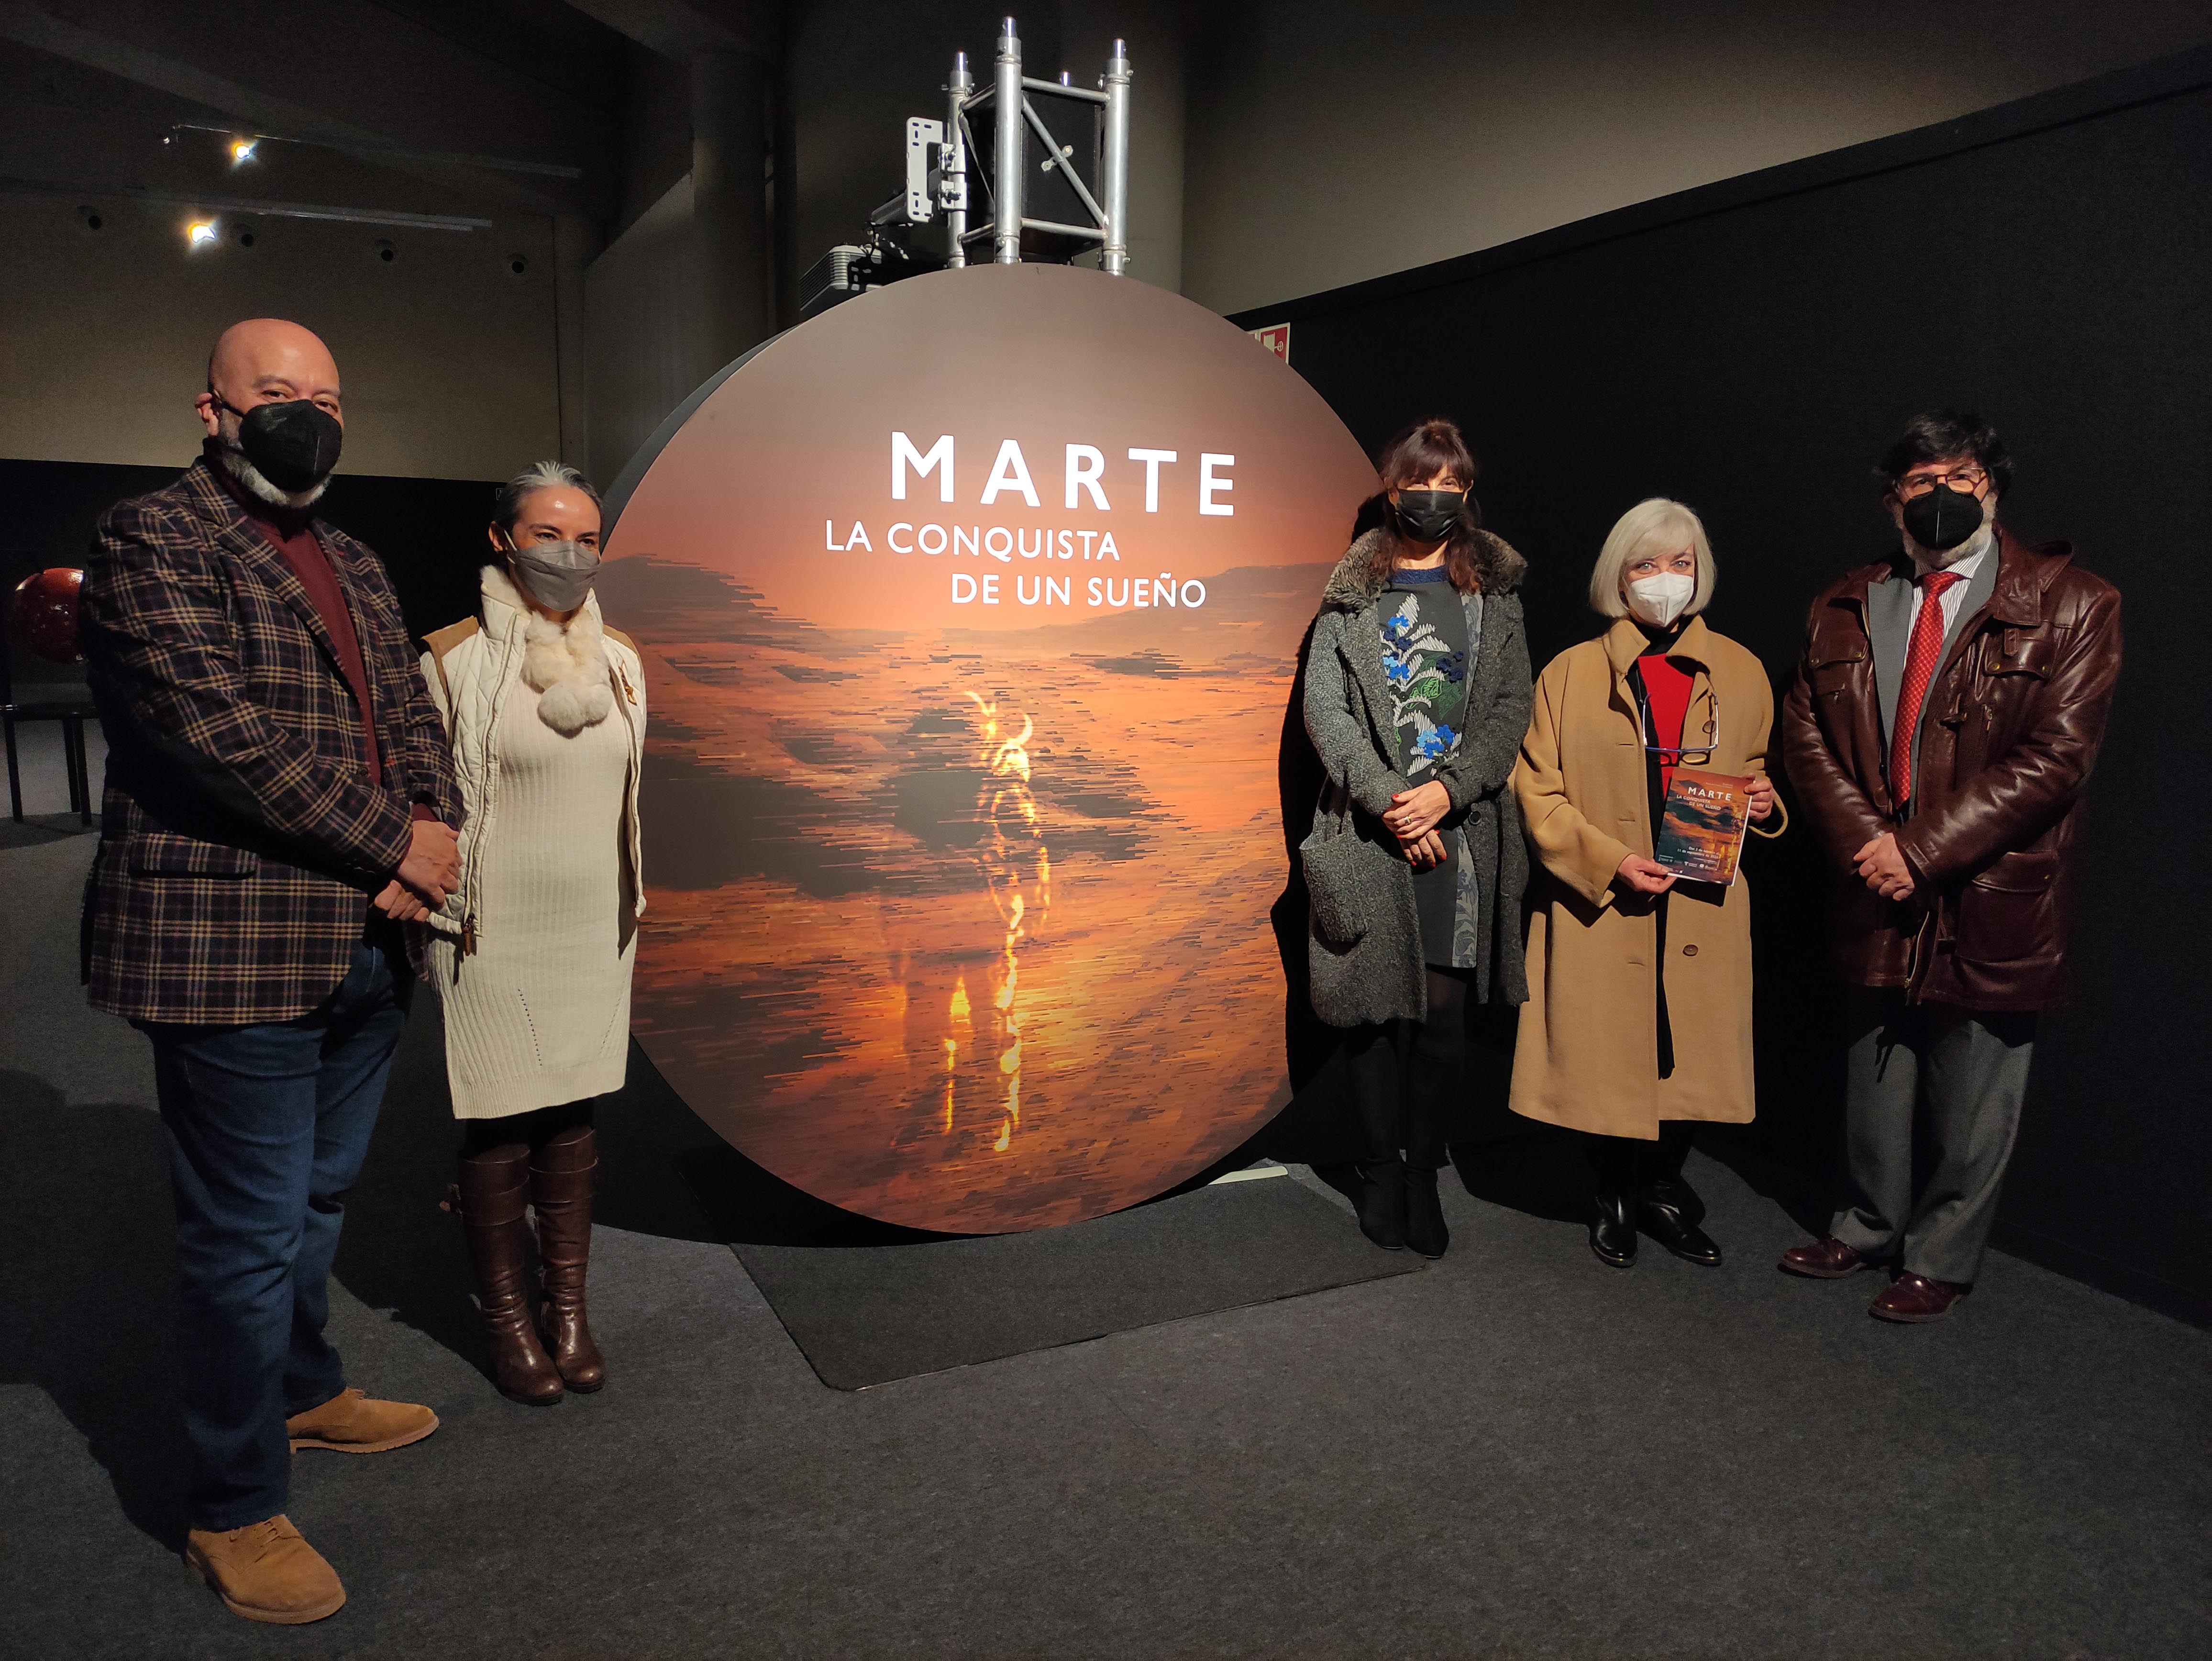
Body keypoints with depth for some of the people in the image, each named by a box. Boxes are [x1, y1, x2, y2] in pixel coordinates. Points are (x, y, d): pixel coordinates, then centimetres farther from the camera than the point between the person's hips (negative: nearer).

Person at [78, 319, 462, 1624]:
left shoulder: (357, 565, 17)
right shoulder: (153, 540, -8)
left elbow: (412, 714, 12)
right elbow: (224, 727, -20)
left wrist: (434, 841, -8)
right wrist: (395, 843, -16)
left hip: (366, 949, 8)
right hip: (234, 956, -7)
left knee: (316, 1204, 23)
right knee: (251, 1235, 2)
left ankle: (305, 1392, 43)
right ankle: (236, 1511, 19)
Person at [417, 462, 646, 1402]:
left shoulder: (619, 662, 7)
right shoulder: (455, 661, -8)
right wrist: (445, 921, -7)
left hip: (594, 931, 4)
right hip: (495, 938, -4)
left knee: (572, 1115, 12)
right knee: (499, 1129, 4)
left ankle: (568, 1309, 25)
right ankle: (507, 1318, 22)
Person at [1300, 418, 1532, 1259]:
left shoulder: (1494, 591, 12)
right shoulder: (1352, 593, 9)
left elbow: (1512, 707, 4)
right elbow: (1325, 707, 0)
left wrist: (1446, 790, -11)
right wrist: (1387, 800, -11)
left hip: (1462, 828, 1)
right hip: (1369, 831, 0)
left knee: (1445, 1014, 0)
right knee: (1377, 1006, 1)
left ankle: (1423, 1174, 14)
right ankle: (1381, 1172, 16)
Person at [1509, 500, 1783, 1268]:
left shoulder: (1740, 673, 8)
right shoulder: (1571, 674, -1)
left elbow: (1756, 771, 22)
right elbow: (1536, 791, -3)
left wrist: (1761, 802, -2)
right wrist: (1609, 861, -14)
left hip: (1704, 909, 3)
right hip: (1599, 909, -2)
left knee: (1689, 1055, 8)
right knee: (1606, 1058, 5)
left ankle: (1664, 1191, 31)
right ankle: (1616, 1199, 27)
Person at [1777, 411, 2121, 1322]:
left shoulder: (2072, 606, -6)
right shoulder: (1844, 610, 7)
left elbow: (2055, 755, -13)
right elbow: (1806, 736, 4)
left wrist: (1923, 849, -18)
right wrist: (1866, 843, -12)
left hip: (1991, 899, -3)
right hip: (1878, 901, 4)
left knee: (1972, 1102, 8)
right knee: (1873, 1077, 17)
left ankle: (1941, 1257, 28)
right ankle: (1867, 1228, 37)